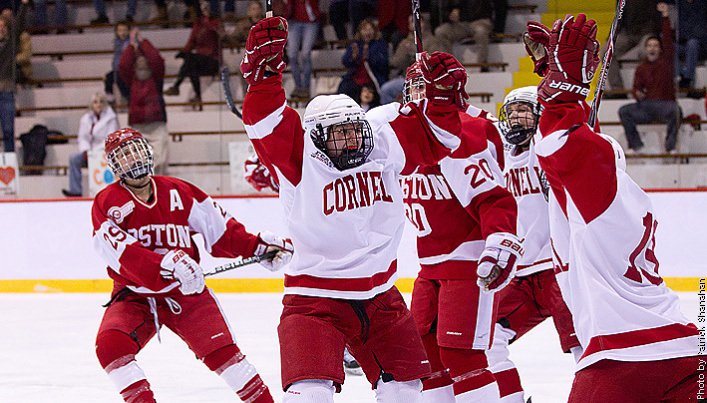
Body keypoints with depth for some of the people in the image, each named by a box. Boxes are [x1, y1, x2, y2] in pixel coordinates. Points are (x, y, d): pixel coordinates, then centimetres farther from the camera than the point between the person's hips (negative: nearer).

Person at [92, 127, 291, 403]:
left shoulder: (179, 193, 2)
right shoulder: (107, 203, -8)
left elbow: (218, 228, 8)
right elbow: (124, 253, -24)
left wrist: (257, 246, -6)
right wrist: (168, 263, -39)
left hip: (185, 291, 1)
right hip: (134, 295, -1)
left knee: (219, 348, -13)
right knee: (110, 345, -26)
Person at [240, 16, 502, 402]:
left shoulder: (385, 147, 0)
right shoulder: (301, 162, -14)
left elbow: (431, 138, 10)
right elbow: (266, 125, -27)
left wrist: (442, 92, -7)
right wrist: (264, 70, -40)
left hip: (380, 294, 6)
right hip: (315, 295, -6)